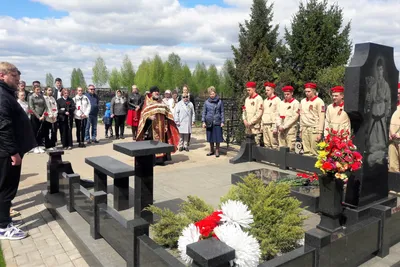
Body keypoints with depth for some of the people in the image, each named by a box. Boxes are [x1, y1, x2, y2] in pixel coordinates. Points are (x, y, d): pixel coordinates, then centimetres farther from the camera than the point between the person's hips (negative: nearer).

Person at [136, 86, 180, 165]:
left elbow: (166, 112, 18)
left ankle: (160, 159, 13)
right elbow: (144, 114, -8)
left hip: (161, 126, 5)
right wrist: (149, 117, -29)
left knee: (161, 141, 6)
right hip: (152, 126, -5)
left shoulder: (161, 103, 17)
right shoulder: (148, 103, 1)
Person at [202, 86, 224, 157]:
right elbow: (204, 112, 6)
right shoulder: (206, 102, 3)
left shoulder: (219, 102, 2)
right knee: (210, 137, 9)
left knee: (217, 137, 1)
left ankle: (217, 151, 14)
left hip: (217, 122, -1)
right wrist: (203, 121, 0)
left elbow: (222, 112, 4)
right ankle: (211, 150, 24)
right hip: (209, 122, 1)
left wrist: (222, 121, -1)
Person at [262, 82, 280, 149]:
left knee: (274, 144, -6)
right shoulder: (265, 100, 17)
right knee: (266, 144, 9)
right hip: (265, 125, 7)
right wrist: (262, 125, 15)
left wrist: (275, 127, -16)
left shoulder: (277, 100, -6)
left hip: (272, 125, -7)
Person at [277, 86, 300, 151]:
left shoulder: (295, 103, -2)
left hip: (290, 129, -5)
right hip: (281, 130, 5)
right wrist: (279, 126, -4)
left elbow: (294, 117, -10)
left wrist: (284, 127, -12)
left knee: (290, 149, -8)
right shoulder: (281, 103, 16)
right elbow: (278, 115, 12)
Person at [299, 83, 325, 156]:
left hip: (314, 129, -5)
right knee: (306, 151, 6)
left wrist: (320, 132, -13)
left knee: (314, 152, -7)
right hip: (304, 129, 6)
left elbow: (321, 118, -8)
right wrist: (301, 130, 16)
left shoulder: (319, 102, -4)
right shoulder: (303, 101, 14)